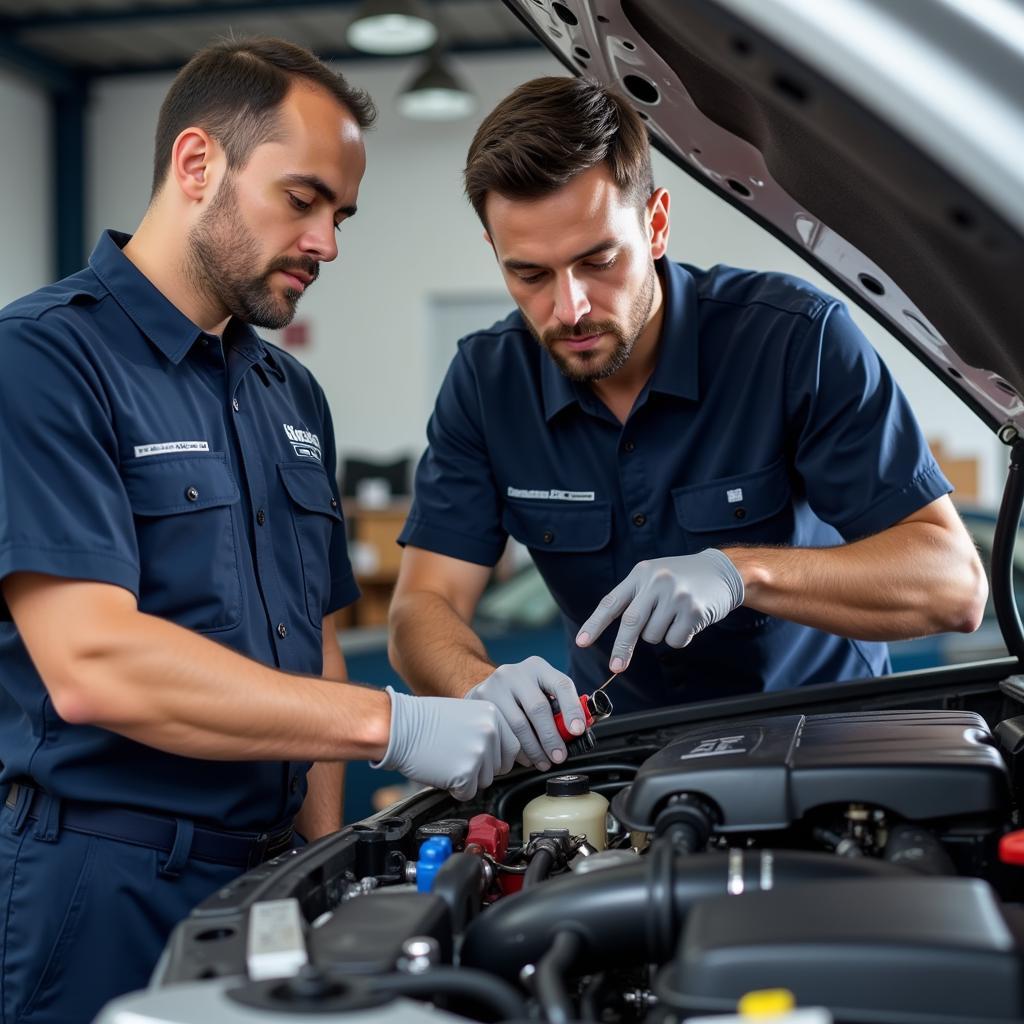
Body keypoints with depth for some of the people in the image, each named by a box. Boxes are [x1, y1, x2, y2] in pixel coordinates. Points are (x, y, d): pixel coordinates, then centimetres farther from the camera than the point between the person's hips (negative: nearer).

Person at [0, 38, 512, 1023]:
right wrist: (391, 724, -23)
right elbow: (92, 666, -23)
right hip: (101, 893, -7)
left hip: (269, 875, 7)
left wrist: (326, 853, 6)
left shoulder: (294, 396, 13)